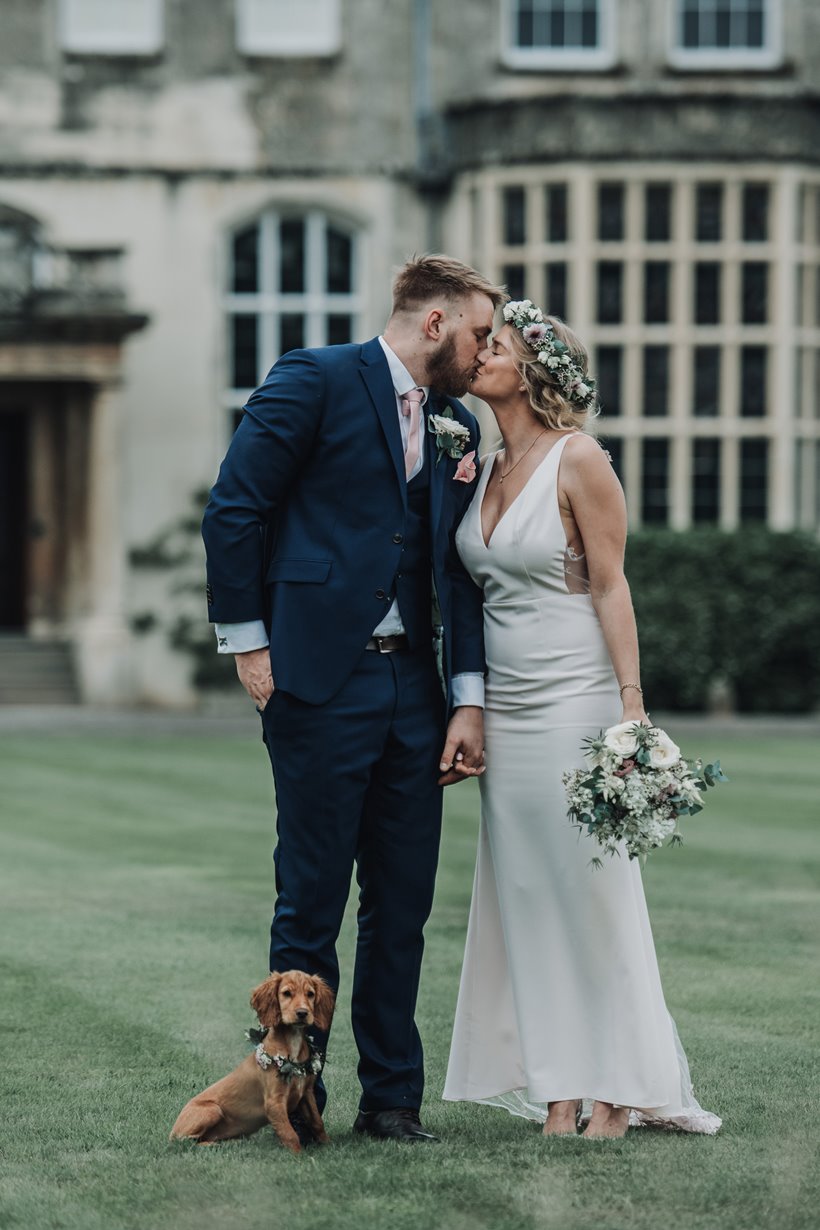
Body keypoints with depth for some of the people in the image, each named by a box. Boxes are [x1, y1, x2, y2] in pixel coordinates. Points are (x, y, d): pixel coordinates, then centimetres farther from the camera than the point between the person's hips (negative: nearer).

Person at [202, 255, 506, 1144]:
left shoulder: (457, 429, 16)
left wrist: (468, 699, 7)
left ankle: (392, 1095, 15)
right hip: (321, 684, -6)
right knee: (311, 903, -1)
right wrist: (248, 644, -8)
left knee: (404, 906, 7)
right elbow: (233, 512, -6)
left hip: (412, 690, 6)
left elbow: (459, 570, 15)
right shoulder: (315, 382, -4)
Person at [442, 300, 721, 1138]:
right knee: (527, 894, 5)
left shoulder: (578, 461, -8)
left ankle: (615, 1092, 4)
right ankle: (558, 1091, 9)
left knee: (592, 889, -3)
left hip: (572, 699, -7)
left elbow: (610, 587, -10)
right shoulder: (488, 468, 12)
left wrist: (632, 706, -15)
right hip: (503, 706, 7)